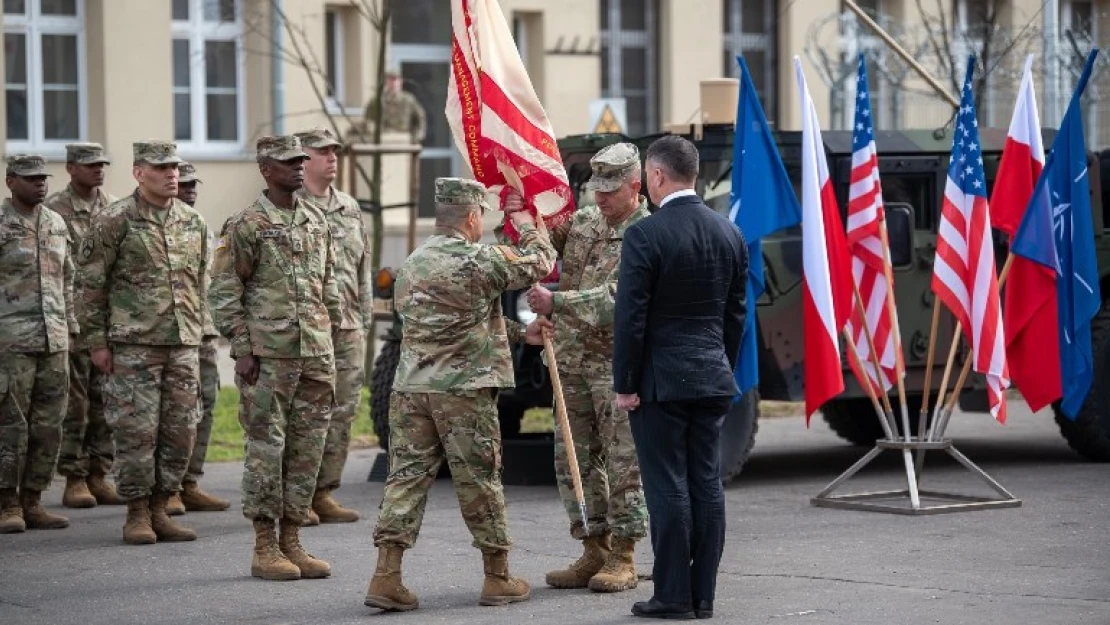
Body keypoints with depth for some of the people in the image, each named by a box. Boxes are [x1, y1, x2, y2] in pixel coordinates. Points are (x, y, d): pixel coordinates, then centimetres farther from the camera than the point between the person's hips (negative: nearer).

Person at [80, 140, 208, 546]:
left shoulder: (193, 222, 10)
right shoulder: (115, 220, -5)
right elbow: (92, 284, -3)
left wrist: (197, 332, 15)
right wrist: (97, 341, -6)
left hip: (183, 344, 5)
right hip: (134, 344, -5)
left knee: (180, 431, 4)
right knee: (137, 430, -4)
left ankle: (159, 510, 14)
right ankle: (137, 514, 6)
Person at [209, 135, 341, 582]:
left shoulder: (317, 222, 13)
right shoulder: (247, 225, -5)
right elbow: (224, 292, -6)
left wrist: (330, 347, 15)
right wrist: (242, 349, -12)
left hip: (315, 355, 6)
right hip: (268, 356, -6)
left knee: (307, 450, 7)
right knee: (267, 448, -3)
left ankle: (291, 541, 15)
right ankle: (265, 548, 3)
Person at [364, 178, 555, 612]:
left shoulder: (412, 264, 13)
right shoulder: (481, 260, -10)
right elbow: (541, 263, 2)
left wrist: (521, 332, 27)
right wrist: (522, 218, 21)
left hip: (410, 387, 5)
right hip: (465, 388, -5)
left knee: (407, 476, 4)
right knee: (479, 480, 4)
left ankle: (386, 576, -4)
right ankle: (498, 579, 14)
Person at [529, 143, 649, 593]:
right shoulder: (583, 221, 10)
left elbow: (614, 298, -23)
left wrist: (556, 303, -31)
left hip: (618, 363, -7)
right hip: (572, 361, 7)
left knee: (624, 462, -2)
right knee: (575, 461, 9)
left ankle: (622, 559, 4)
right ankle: (594, 552, 17)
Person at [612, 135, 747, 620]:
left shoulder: (645, 235, -13)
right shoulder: (729, 233, 7)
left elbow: (631, 317, -13)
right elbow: (736, 312, 12)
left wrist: (625, 384, -7)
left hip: (661, 379, -6)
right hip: (713, 379, 6)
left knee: (668, 488, -3)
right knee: (706, 484, 7)